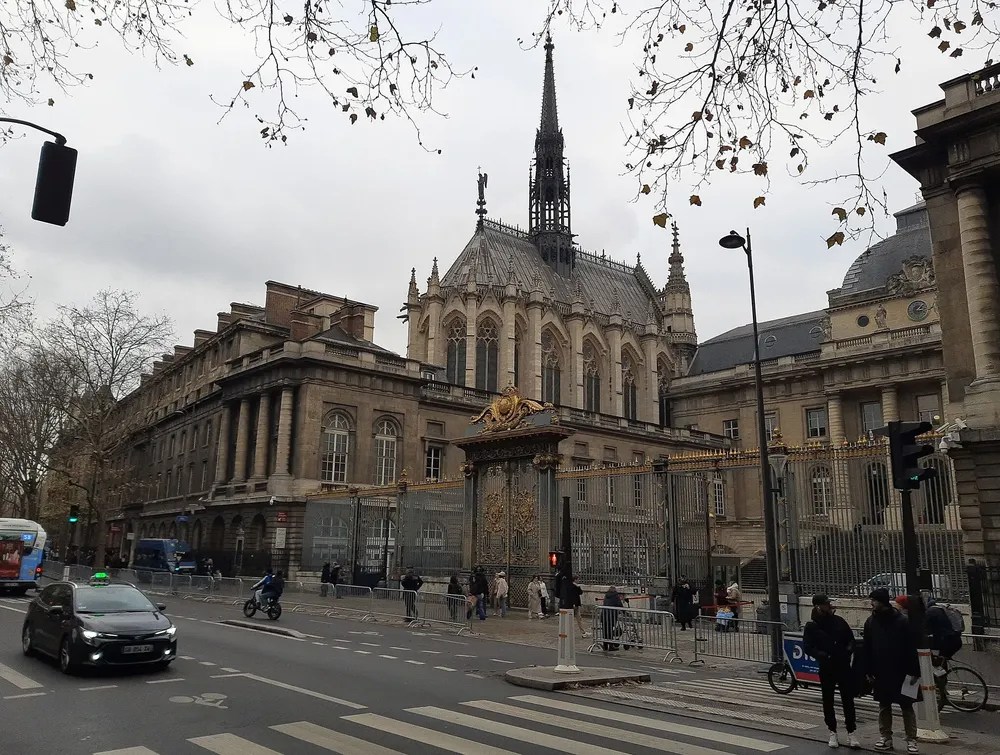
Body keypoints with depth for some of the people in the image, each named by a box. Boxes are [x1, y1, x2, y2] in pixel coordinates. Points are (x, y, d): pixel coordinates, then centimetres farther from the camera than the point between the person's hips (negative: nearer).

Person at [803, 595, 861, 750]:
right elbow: (808, 647, -10)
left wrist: (849, 649, -7)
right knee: (828, 701, 9)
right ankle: (832, 732, 24)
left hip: (844, 666, 1)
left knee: (848, 700, 2)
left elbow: (851, 637, 11)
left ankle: (851, 733, 11)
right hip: (826, 668, -1)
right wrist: (822, 655, -22)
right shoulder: (812, 626, -6)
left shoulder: (838, 621, 1)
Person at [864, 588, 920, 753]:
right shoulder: (871, 621, 2)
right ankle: (885, 738, 18)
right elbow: (867, 649, 5)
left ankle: (911, 740, 12)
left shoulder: (901, 621, -10)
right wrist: (869, 671, 2)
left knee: (907, 706, 4)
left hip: (900, 673, -4)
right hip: (880, 673, 4)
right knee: (884, 707, 10)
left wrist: (914, 671, -13)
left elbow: (911, 648, -10)